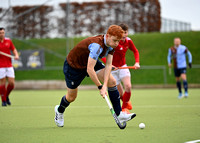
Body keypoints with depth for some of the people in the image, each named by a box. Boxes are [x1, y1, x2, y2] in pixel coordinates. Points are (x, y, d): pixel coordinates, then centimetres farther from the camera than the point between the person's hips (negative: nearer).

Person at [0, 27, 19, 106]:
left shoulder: (8, 41, 7)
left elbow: (14, 49, 15)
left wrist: (16, 55, -4)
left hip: (9, 66, 3)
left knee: (12, 83, -3)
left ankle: (6, 96, 24)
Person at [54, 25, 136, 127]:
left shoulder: (111, 45, -14)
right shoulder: (97, 45, -40)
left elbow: (108, 65, -13)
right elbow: (89, 69, -40)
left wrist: (105, 85, -24)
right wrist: (100, 87, -33)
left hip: (91, 62, 7)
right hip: (73, 66, -7)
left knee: (112, 81, -11)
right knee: (71, 97, 9)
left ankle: (119, 114, -8)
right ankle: (59, 110, 43)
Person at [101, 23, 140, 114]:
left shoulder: (128, 41, -6)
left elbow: (135, 51, 13)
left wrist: (137, 62, -2)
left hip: (123, 66, 3)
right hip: (112, 68, -3)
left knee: (128, 86, -20)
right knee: (120, 93, -1)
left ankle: (125, 107, 2)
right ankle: (127, 103, 34)